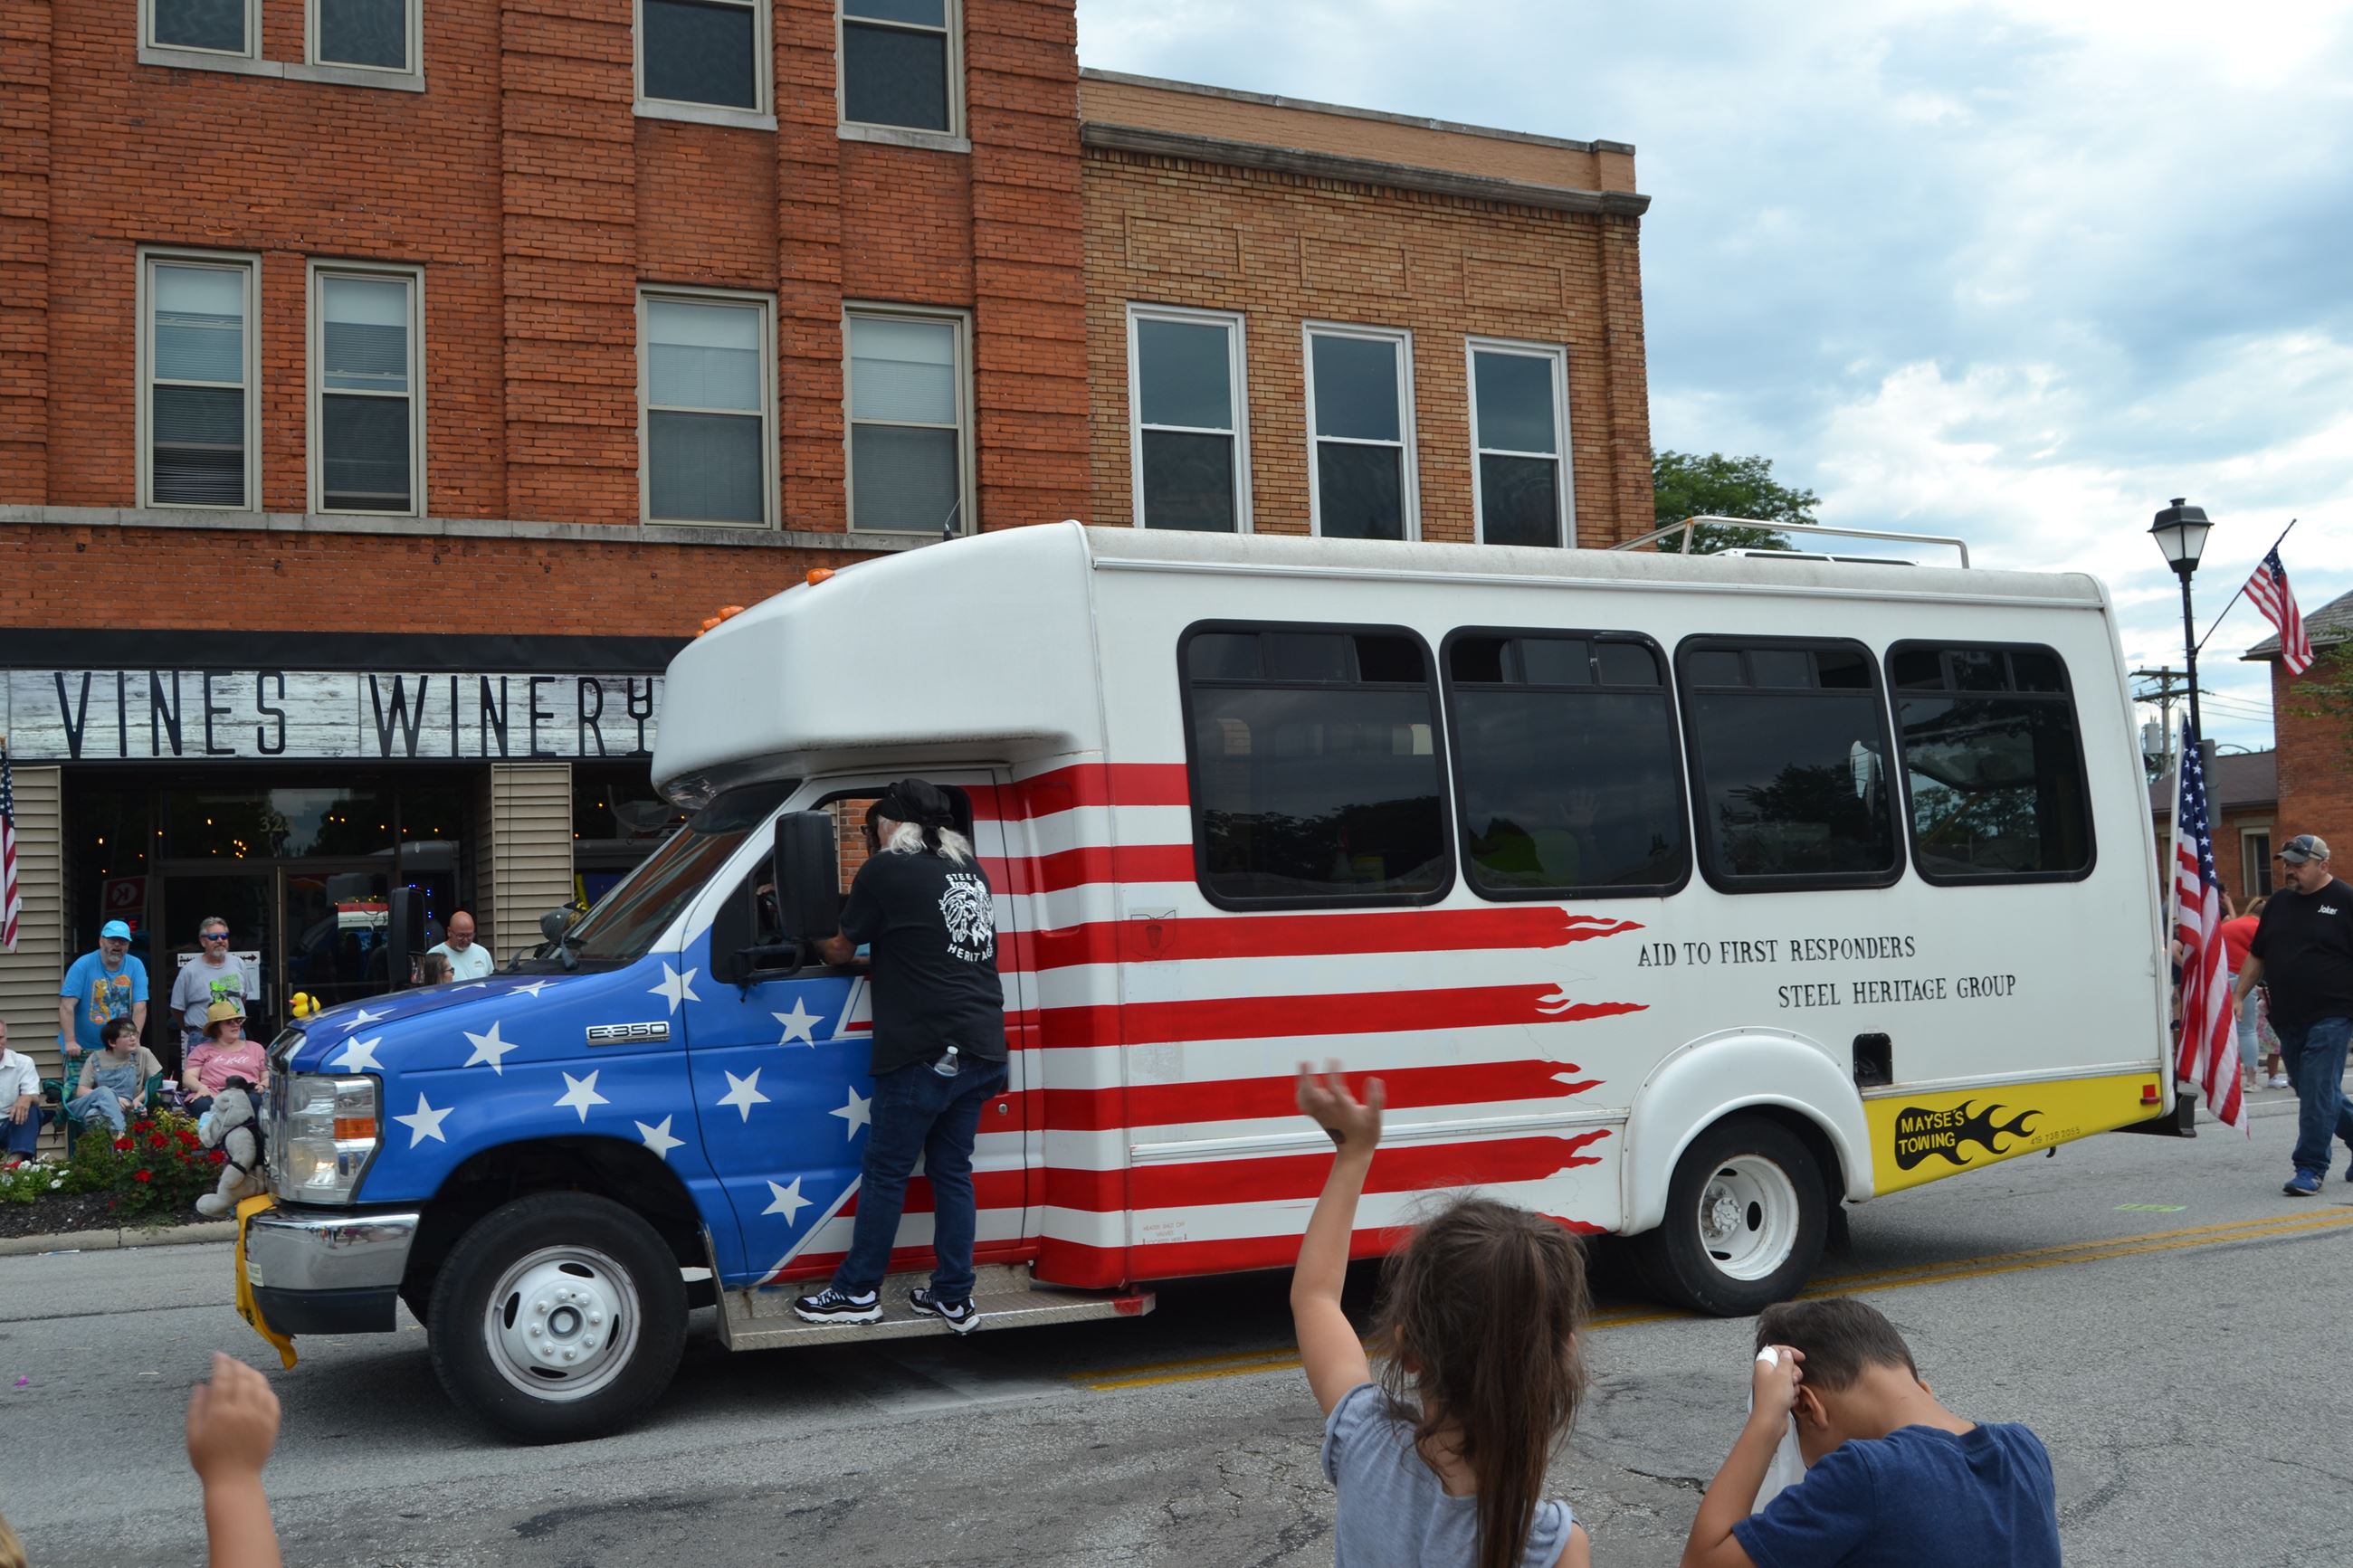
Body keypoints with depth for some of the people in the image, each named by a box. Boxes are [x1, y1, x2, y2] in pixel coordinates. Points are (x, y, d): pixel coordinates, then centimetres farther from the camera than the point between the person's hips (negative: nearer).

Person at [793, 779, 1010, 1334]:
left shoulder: (887, 871, -5)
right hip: (981, 1048, 7)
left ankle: (858, 1293, 11)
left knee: (886, 1171, 4)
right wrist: (886, 956, 30)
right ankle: (954, 1298, 14)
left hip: (924, 1052, -7)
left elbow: (841, 950, 5)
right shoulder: (970, 871, 14)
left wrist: (820, 944, 25)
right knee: (952, 1170, 12)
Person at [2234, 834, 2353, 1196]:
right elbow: (2257, 956, 19)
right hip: (2288, 1017, 6)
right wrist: (2238, 996, 12)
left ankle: (2311, 1168, -5)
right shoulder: (2279, 903, 14)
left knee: (2318, 1092, -8)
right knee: (2315, 1091, 13)